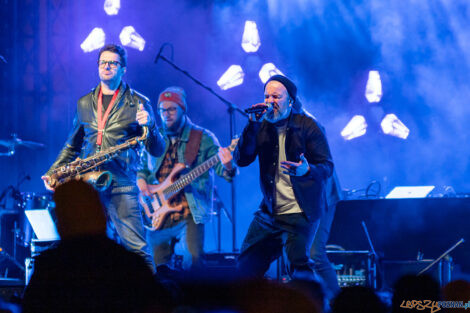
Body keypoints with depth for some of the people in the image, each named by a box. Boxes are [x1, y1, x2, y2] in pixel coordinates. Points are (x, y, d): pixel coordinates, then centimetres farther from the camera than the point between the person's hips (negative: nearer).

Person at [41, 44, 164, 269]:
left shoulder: (138, 104, 5)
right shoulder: (84, 104, 17)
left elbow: (156, 151, 2)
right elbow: (72, 146, 26)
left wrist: (150, 125, -17)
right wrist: (53, 173, 13)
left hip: (121, 185, -4)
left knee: (136, 248, -12)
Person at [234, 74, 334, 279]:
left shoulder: (307, 126, -6)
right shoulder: (262, 127, 6)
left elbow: (327, 167, -8)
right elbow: (241, 160, -5)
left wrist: (307, 170, -31)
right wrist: (253, 124, -15)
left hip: (300, 214, -5)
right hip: (269, 212, 6)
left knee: (298, 266, -21)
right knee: (246, 266, 7)